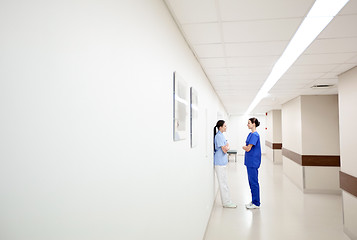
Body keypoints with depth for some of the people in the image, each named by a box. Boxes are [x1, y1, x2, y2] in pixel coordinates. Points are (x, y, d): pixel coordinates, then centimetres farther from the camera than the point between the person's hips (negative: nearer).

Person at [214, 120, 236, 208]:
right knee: (223, 183, -1)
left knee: (224, 183, 15)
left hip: (222, 162, 10)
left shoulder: (221, 135, 13)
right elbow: (224, 150, -17)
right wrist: (227, 146, 1)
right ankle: (226, 202, 8)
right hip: (220, 162, -10)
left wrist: (226, 147, -4)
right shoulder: (219, 136, -18)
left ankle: (226, 201, 23)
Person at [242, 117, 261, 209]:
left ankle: (256, 203, 10)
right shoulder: (251, 134, 13)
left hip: (253, 162, -10)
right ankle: (254, 201, 25)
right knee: (251, 182, 15)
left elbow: (248, 148, -20)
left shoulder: (255, 135, -17)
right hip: (250, 161, 10)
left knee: (254, 182, -1)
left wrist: (244, 147, 0)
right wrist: (246, 147, -4)